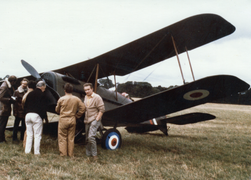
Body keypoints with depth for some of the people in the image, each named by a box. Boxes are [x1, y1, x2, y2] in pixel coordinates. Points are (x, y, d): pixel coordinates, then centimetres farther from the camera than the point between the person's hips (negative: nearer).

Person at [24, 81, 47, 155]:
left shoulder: (30, 94, 14)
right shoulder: (42, 95, -5)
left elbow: (25, 106, 16)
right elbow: (43, 108, -9)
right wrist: (45, 117, -4)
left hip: (28, 115, 6)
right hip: (36, 115, -6)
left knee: (29, 135, 13)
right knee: (37, 136, 1)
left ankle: (27, 151, 15)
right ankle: (36, 152, 2)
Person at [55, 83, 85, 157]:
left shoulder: (61, 99, -7)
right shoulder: (77, 99, -1)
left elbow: (57, 110, 5)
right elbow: (83, 108, -1)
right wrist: (77, 115, 9)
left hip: (63, 120, -3)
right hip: (72, 120, 3)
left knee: (62, 138, 6)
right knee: (71, 138, 10)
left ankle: (63, 154, 8)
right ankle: (70, 154, 15)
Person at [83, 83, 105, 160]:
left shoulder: (97, 98, -11)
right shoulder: (86, 97, 12)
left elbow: (101, 110, -13)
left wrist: (96, 120, -16)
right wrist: (85, 119, 14)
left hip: (94, 120, -8)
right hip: (87, 121, 8)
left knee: (91, 137, -18)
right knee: (87, 138, 12)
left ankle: (94, 154, -7)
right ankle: (88, 154, 23)